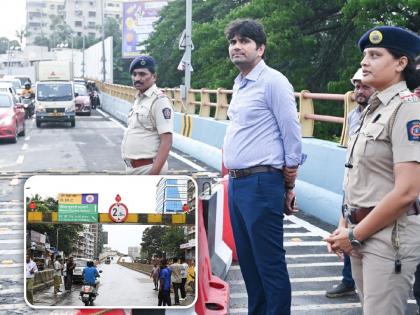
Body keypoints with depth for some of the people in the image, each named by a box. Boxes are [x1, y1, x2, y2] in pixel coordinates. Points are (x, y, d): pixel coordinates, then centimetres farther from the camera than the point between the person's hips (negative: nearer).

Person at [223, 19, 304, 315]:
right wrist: (235, 179, 19)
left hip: (261, 184, -9)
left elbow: (292, 137, -11)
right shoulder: (240, 84, 15)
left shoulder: (273, 82, -10)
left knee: (269, 262, -3)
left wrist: (289, 187, -6)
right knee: (247, 259, 16)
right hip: (236, 182, 9)